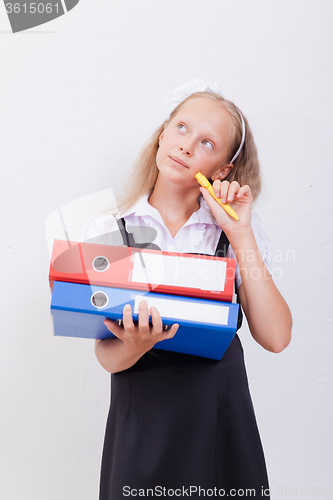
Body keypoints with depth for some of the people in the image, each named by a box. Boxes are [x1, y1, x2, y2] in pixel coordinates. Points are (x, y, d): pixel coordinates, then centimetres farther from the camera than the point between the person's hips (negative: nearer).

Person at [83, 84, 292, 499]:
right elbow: (107, 356, -6)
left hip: (221, 419, 1)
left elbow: (275, 338, -12)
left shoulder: (236, 227, -2)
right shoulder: (107, 229, -5)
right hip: (140, 422, 0)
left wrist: (241, 236, -16)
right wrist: (134, 348, -28)